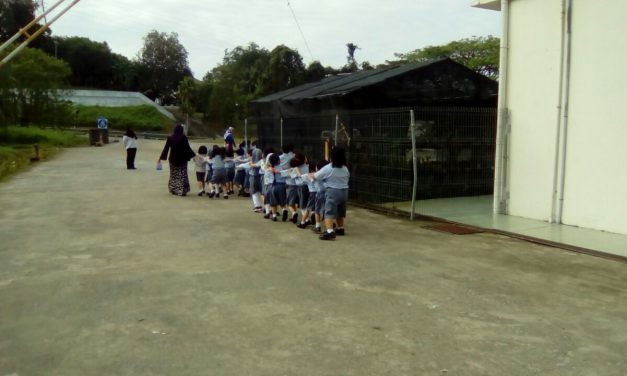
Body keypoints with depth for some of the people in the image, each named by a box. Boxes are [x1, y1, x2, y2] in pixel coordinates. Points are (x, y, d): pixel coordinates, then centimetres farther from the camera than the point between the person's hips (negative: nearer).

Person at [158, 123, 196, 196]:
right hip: (182, 159, -3)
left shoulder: (170, 138, -2)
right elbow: (188, 148, -11)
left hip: (173, 159, 3)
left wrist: (161, 158, 9)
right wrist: (194, 155, -3)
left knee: (173, 175, 15)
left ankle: (173, 190, 19)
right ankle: (182, 191, -3)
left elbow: (166, 149, 1)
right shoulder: (184, 138, -10)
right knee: (182, 175, 2)